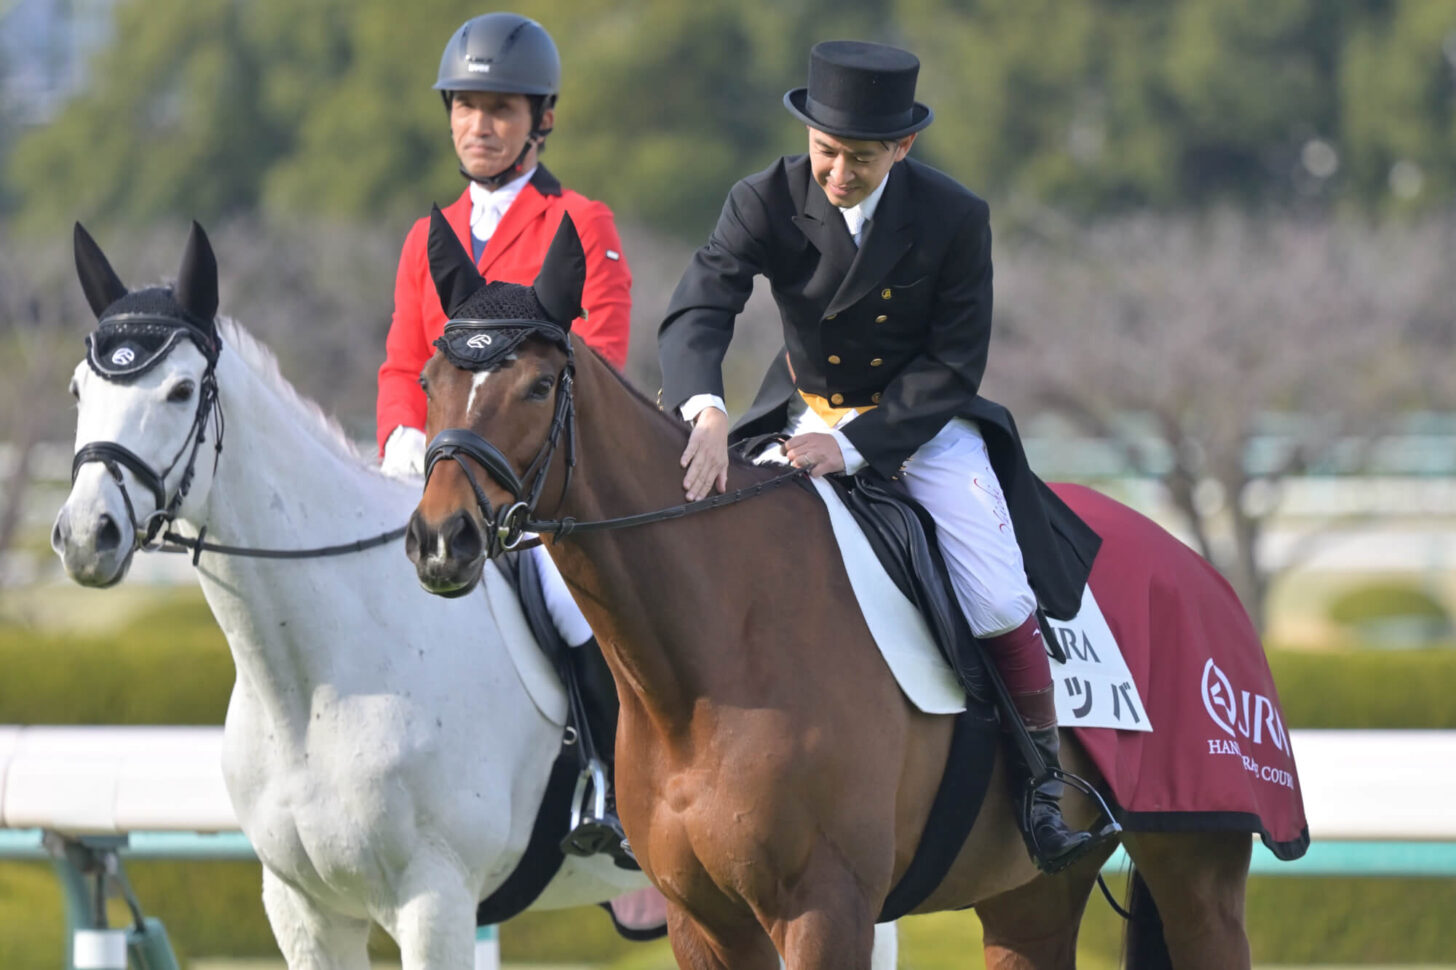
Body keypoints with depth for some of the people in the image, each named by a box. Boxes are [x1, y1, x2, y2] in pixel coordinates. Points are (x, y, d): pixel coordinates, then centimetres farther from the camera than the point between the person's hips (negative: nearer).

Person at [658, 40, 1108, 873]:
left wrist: (855, 444, -25)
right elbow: (697, 313, -27)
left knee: (997, 602, -18)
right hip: (807, 414, 2)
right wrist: (705, 413, -47)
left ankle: (1042, 778, 2)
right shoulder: (767, 204, -17)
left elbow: (954, 365, -15)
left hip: (925, 421, -2)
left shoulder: (955, 219, -19)